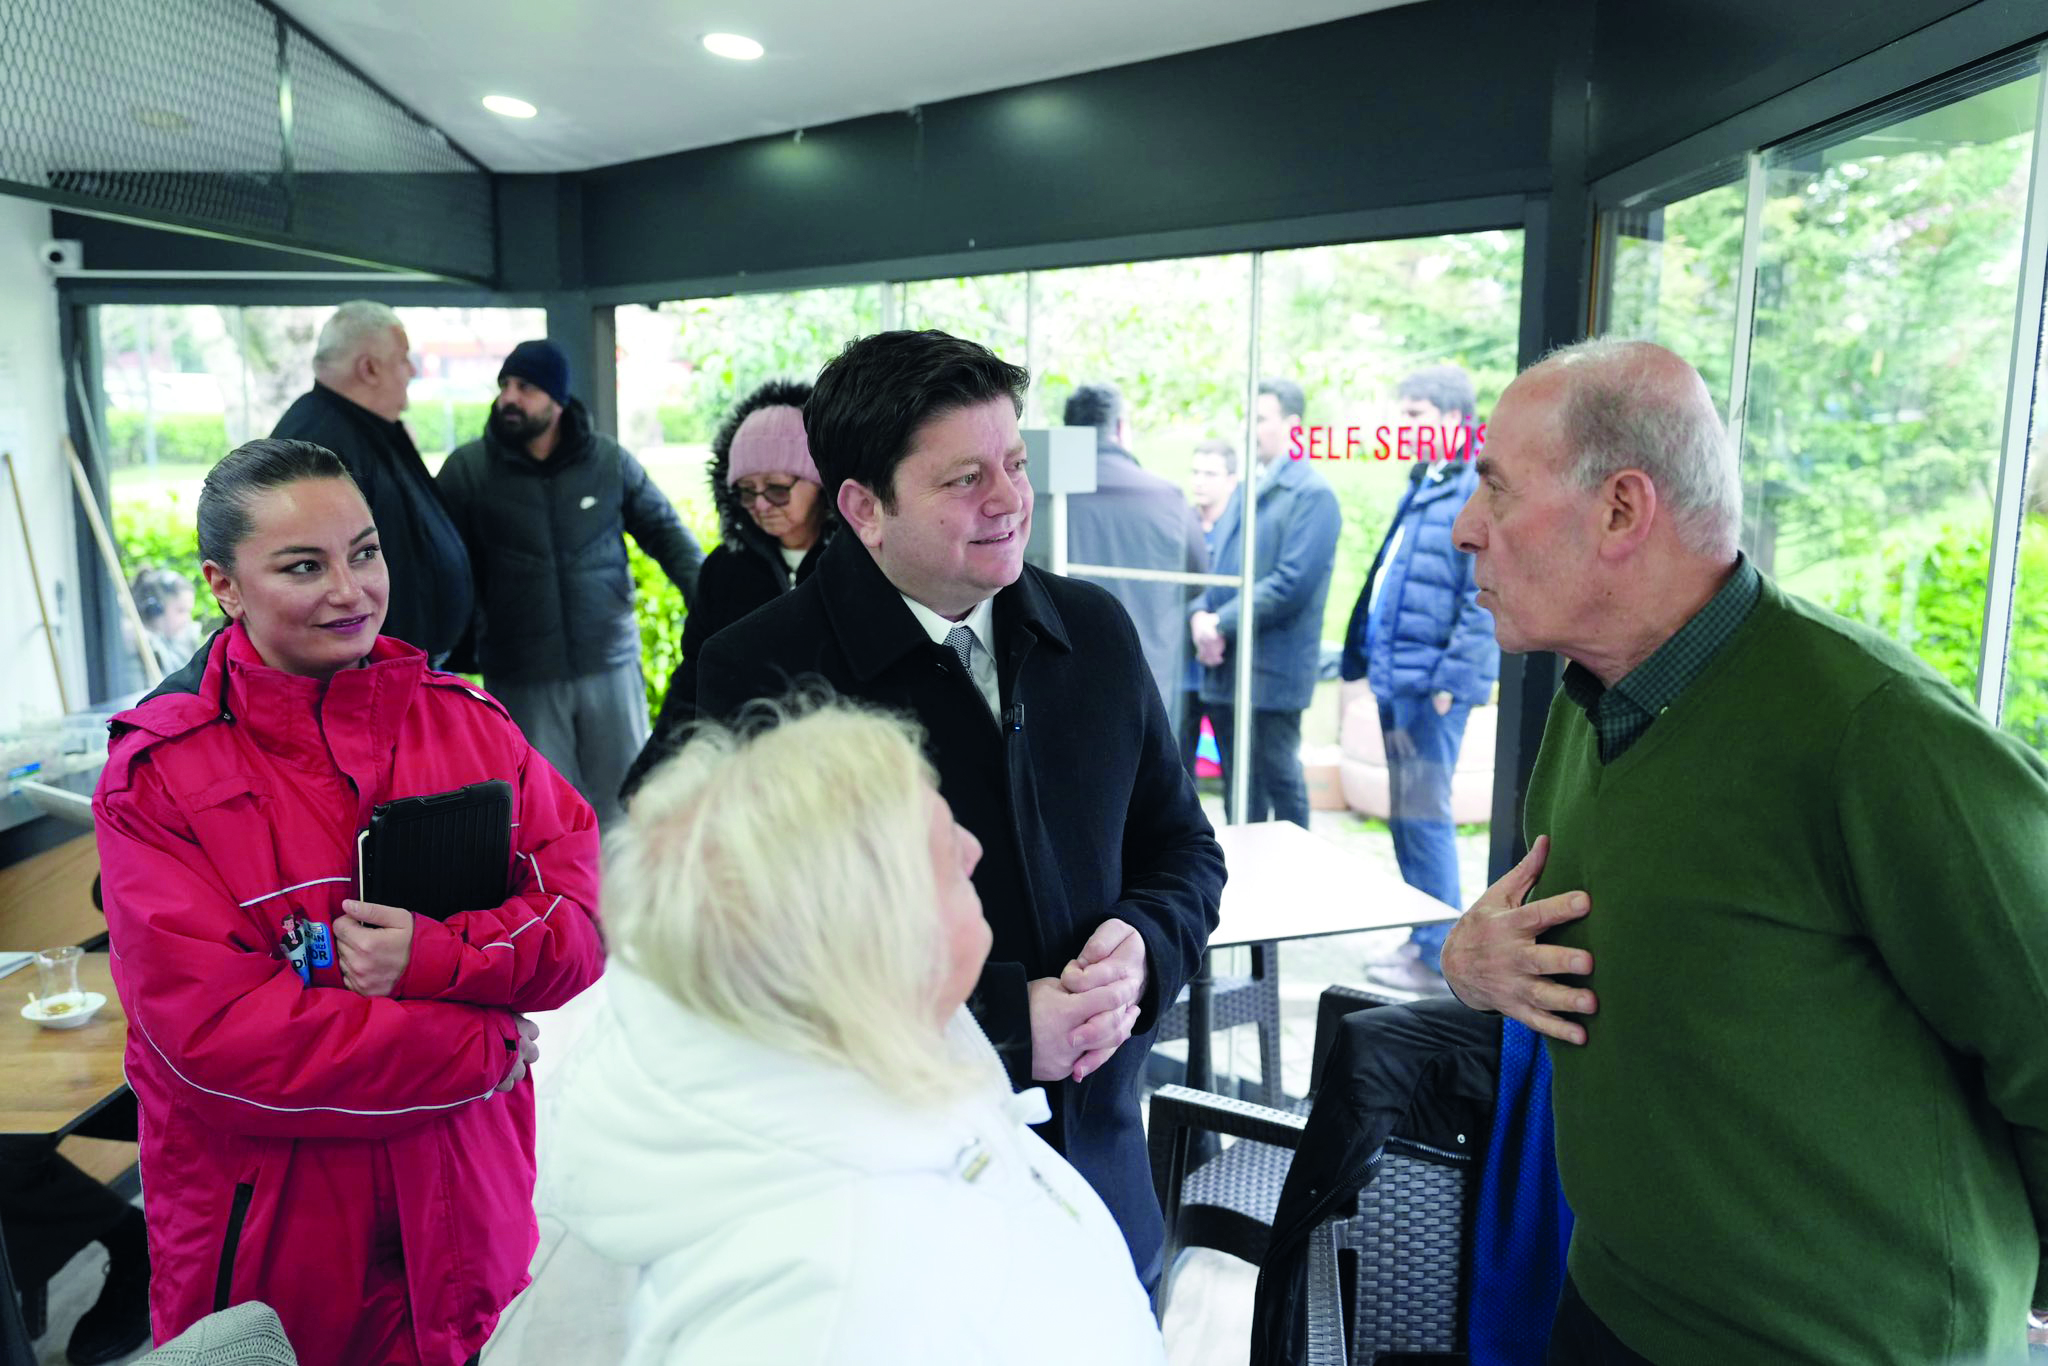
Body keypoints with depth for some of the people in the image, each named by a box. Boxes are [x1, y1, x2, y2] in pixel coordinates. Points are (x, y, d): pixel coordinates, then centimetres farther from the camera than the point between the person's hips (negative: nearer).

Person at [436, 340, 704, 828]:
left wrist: (709, 602, -8)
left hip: (612, 664, 1)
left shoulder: (610, 459, 0)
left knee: (623, 802, 13)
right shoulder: (467, 469, -2)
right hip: (520, 678, -1)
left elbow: (664, 532, 7)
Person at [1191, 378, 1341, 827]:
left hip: (1272, 669, -8)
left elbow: (1291, 582, -18)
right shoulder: (1245, 490, 17)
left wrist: (1223, 623, -16)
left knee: (1279, 783, 2)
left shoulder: (1311, 494, -10)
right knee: (1238, 787, 15)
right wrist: (1201, 614, -2)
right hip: (1225, 666, 8)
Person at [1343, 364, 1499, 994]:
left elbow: (1487, 597, -18)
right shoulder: (1424, 486, 18)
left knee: (1424, 817, -4)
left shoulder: (1482, 494, -12)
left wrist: (1452, 678, -20)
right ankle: (1424, 940, 27)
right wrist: (1367, 654, 19)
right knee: (1406, 816, 15)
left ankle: (1439, 958, 6)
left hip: (1430, 684, -10)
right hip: (1398, 680, 10)